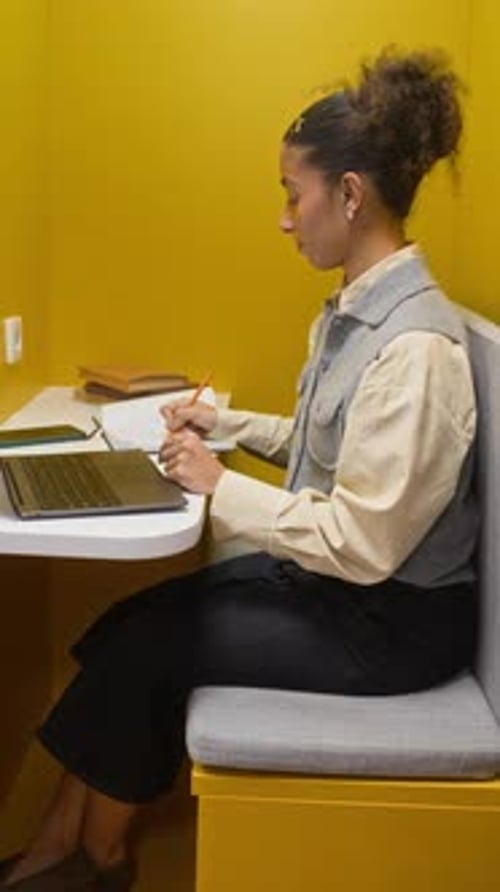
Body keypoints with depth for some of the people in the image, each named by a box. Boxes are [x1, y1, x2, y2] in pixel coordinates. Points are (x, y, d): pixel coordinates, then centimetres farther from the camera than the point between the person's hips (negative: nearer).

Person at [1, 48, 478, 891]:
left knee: (144, 643, -6)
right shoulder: (354, 307, 3)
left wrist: (222, 488, -20)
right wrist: (227, 423, 6)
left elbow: (364, 546, -28)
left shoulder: (414, 346, -28)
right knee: (128, 620, 1)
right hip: (326, 575, 8)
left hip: (386, 620, -8)